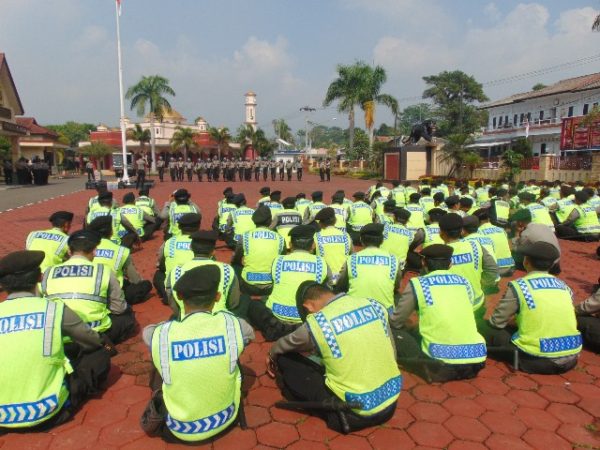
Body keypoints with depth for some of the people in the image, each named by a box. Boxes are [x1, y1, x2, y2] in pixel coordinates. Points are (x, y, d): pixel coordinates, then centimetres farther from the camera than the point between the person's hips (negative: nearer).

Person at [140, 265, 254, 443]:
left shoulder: (162, 334, -23)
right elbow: (249, 334, 5)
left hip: (180, 430, 0)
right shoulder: (231, 325, -21)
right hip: (225, 419, 1)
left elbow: (147, 330, 4)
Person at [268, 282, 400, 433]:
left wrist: (271, 355, 29)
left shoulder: (317, 323, -17)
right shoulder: (374, 305, -4)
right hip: (390, 405, 3)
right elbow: (391, 354, 8)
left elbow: (284, 344, 6)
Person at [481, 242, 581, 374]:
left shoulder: (518, 286, -10)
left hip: (538, 360, -4)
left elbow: (497, 322, -4)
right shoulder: (564, 286, 5)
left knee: (485, 327, 8)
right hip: (571, 358, 4)